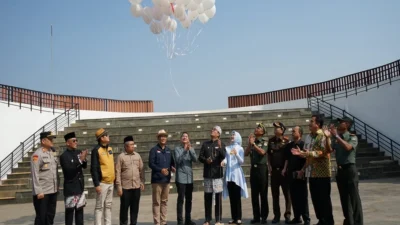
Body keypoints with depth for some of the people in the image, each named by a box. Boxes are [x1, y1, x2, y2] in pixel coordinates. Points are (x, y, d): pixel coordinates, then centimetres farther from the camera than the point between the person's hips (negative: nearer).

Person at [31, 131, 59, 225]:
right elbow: (35, 174, -16)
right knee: (41, 217, 2)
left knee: (50, 216, 14)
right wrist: (38, 191, -19)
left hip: (53, 191, 7)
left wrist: (57, 186, 14)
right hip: (42, 192, -7)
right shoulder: (37, 154, -11)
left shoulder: (52, 154, 12)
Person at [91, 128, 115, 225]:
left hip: (111, 182, 7)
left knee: (108, 205, 13)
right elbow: (94, 168, -14)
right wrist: (96, 184, -17)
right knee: (99, 206, -1)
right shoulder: (96, 150, -11)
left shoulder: (110, 148, 12)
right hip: (102, 183, -7)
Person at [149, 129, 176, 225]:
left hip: (166, 179, 6)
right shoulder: (154, 150, -3)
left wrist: (173, 167, -5)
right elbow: (151, 164, -12)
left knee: (164, 202, 13)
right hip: (157, 180, -5)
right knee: (156, 202, -2)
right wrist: (160, 170, -24)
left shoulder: (169, 150, 14)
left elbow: (172, 162, 17)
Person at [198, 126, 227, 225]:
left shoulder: (221, 144, 3)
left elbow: (224, 157, -10)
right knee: (207, 197, 7)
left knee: (218, 196, 0)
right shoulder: (205, 144, 9)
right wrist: (205, 160, -14)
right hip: (207, 173, 2)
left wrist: (220, 147, -25)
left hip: (217, 173, -2)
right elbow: (200, 157, 7)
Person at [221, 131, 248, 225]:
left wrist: (236, 154, -23)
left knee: (237, 197, -4)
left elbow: (241, 161, -6)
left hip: (236, 174, -3)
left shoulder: (240, 148, 2)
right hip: (228, 174, 3)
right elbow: (226, 159, 0)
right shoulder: (227, 148, 10)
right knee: (231, 197, 5)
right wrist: (223, 162, -22)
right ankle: (233, 217, 10)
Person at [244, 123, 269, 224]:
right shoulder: (252, 142, 12)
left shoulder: (265, 142, -1)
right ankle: (256, 216, 13)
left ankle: (264, 216, 10)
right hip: (253, 169, 5)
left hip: (262, 168, -4)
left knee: (263, 194, 2)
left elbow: (262, 152, -19)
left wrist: (253, 144, -14)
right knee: (254, 194, 6)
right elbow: (246, 154, 0)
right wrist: (250, 143, -7)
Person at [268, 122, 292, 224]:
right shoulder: (271, 140, 8)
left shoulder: (286, 141, -4)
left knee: (287, 193, 2)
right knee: (275, 194, 8)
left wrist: (285, 168, -13)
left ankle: (287, 215, 11)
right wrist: (269, 166, 5)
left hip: (283, 170, -4)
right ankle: (276, 215, 17)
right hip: (274, 170, 4)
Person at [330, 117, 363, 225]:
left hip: (350, 169, -6)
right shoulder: (336, 138, 9)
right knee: (344, 197, 12)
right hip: (340, 170, 6)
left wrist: (336, 136, -23)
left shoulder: (352, 137, -5)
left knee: (354, 197, -1)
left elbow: (348, 147, -25)